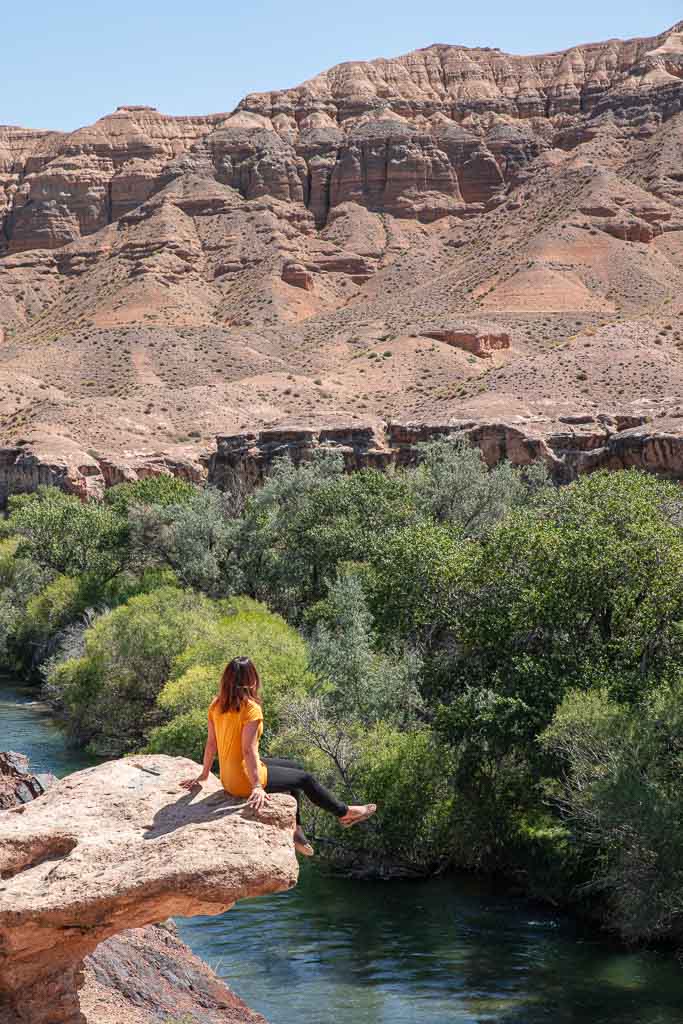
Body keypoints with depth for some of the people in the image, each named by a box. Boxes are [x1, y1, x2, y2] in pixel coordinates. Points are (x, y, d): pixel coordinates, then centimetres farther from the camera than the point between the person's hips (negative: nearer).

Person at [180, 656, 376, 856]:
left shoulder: (217, 705, -1)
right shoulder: (250, 708, -23)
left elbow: (211, 743, 5)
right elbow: (248, 750, -25)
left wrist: (204, 775, 14)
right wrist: (257, 787, -22)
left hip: (228, 778, 8)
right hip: (244, 780, -8)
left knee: (294, 768, 25)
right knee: (305, 778, 11)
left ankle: (295, 829, 30)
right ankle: (344, 813, 31)